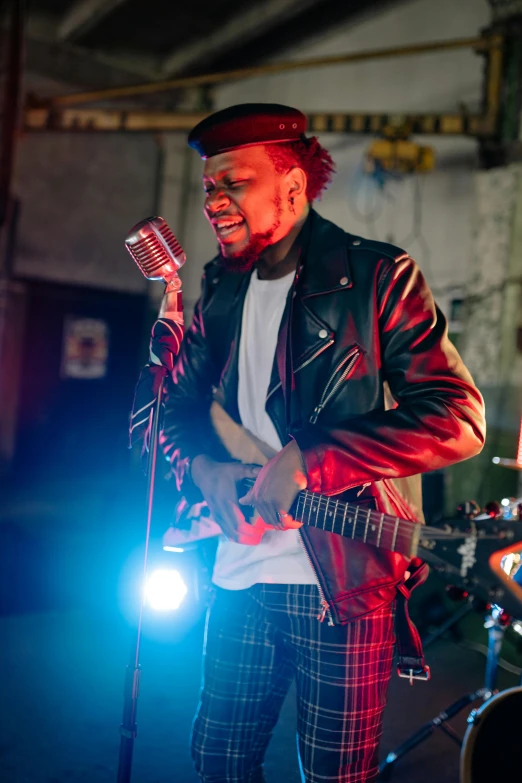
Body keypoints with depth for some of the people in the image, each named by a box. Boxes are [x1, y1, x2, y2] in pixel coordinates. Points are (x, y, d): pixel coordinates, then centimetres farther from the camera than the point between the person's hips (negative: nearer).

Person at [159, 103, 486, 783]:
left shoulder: (377, 275, -9)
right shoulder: (220, 292, 9)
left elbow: (459, 419, -16)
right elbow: (178, 406, 18)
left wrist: (310, 459, -22)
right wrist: (202, 466, -5)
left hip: (344, 582, -5)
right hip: (241, 578, 6)